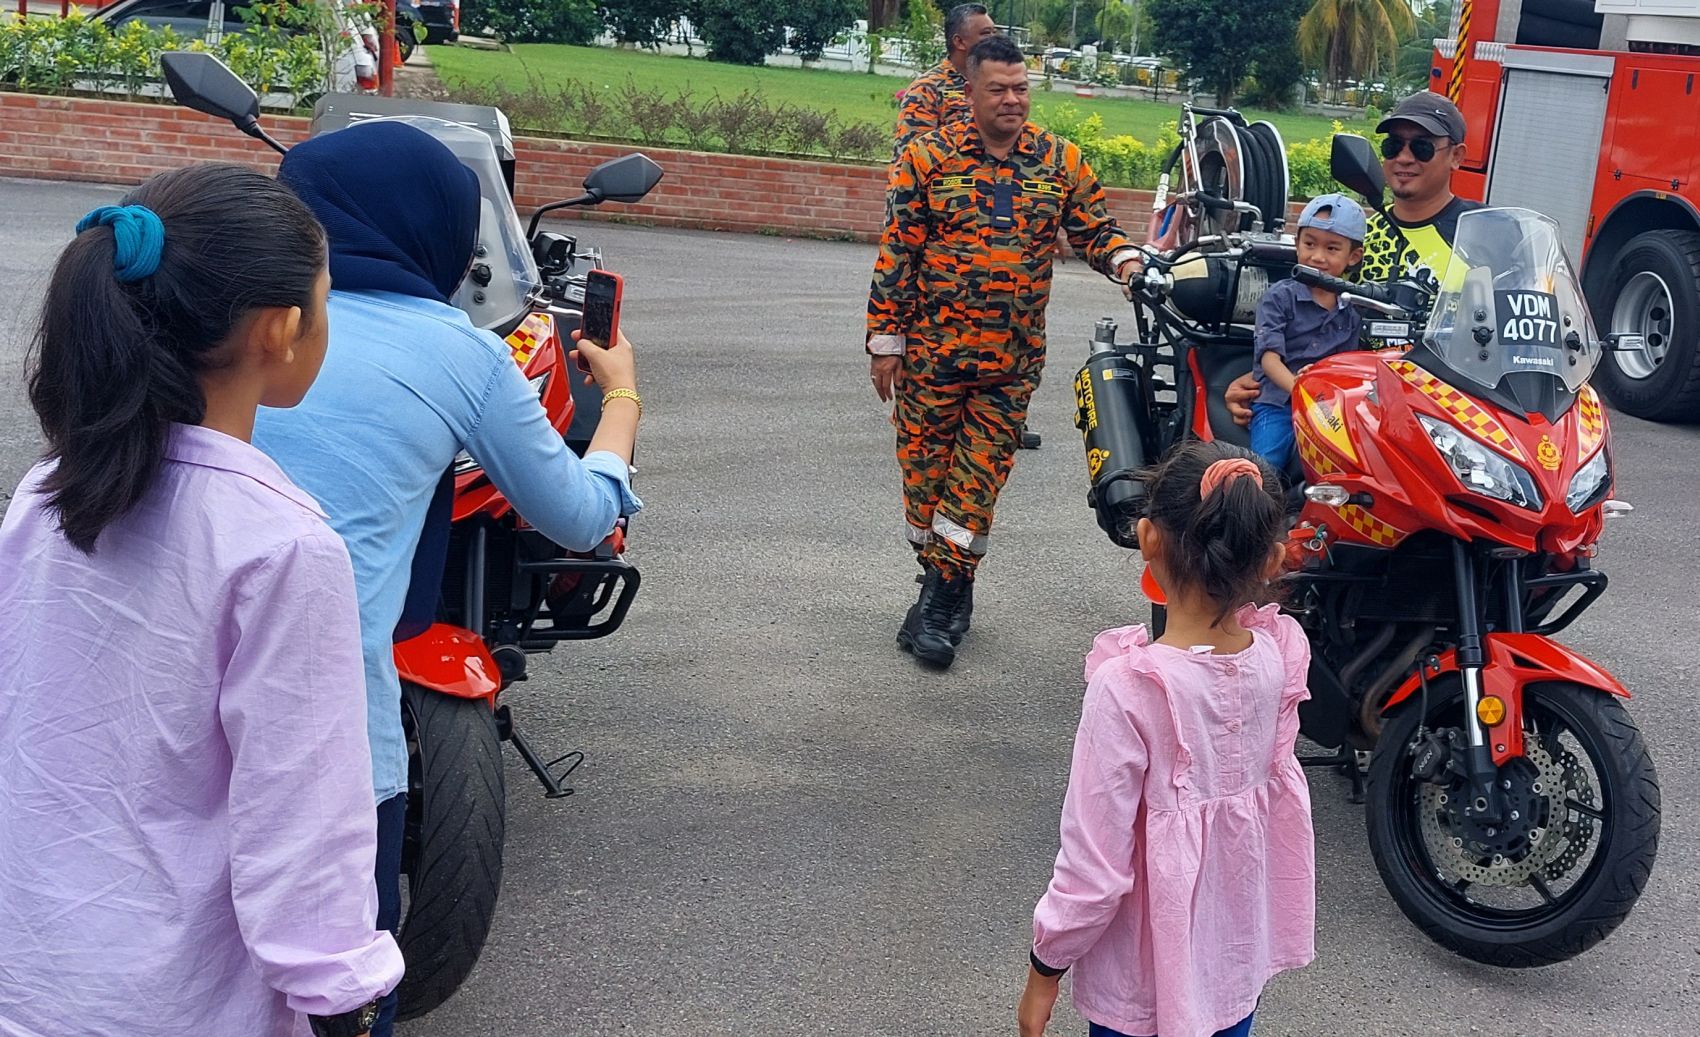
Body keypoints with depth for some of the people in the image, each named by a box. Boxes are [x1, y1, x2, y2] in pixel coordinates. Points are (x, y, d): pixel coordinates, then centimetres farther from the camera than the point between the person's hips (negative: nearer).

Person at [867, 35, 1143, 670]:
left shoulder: (1060, 161, 4)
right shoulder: (928, 158, -1)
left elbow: (1094, 229, 9)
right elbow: (897, 252, -1)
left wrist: (1124, 258, -15)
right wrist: (885, 340, -2)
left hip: (1013, 359, 1)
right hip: (930, 350, 0)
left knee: (978, 476, 0)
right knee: (924, 468, 7)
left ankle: (941, 597, 8)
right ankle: (946, 590, 23)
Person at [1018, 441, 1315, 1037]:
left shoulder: (1128, 688, -29)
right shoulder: (1276, 657, -14)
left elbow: (1094, 865, -24)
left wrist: (1043, 970, -8)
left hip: (1146, 970, -4)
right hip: (1240, 951, 5)